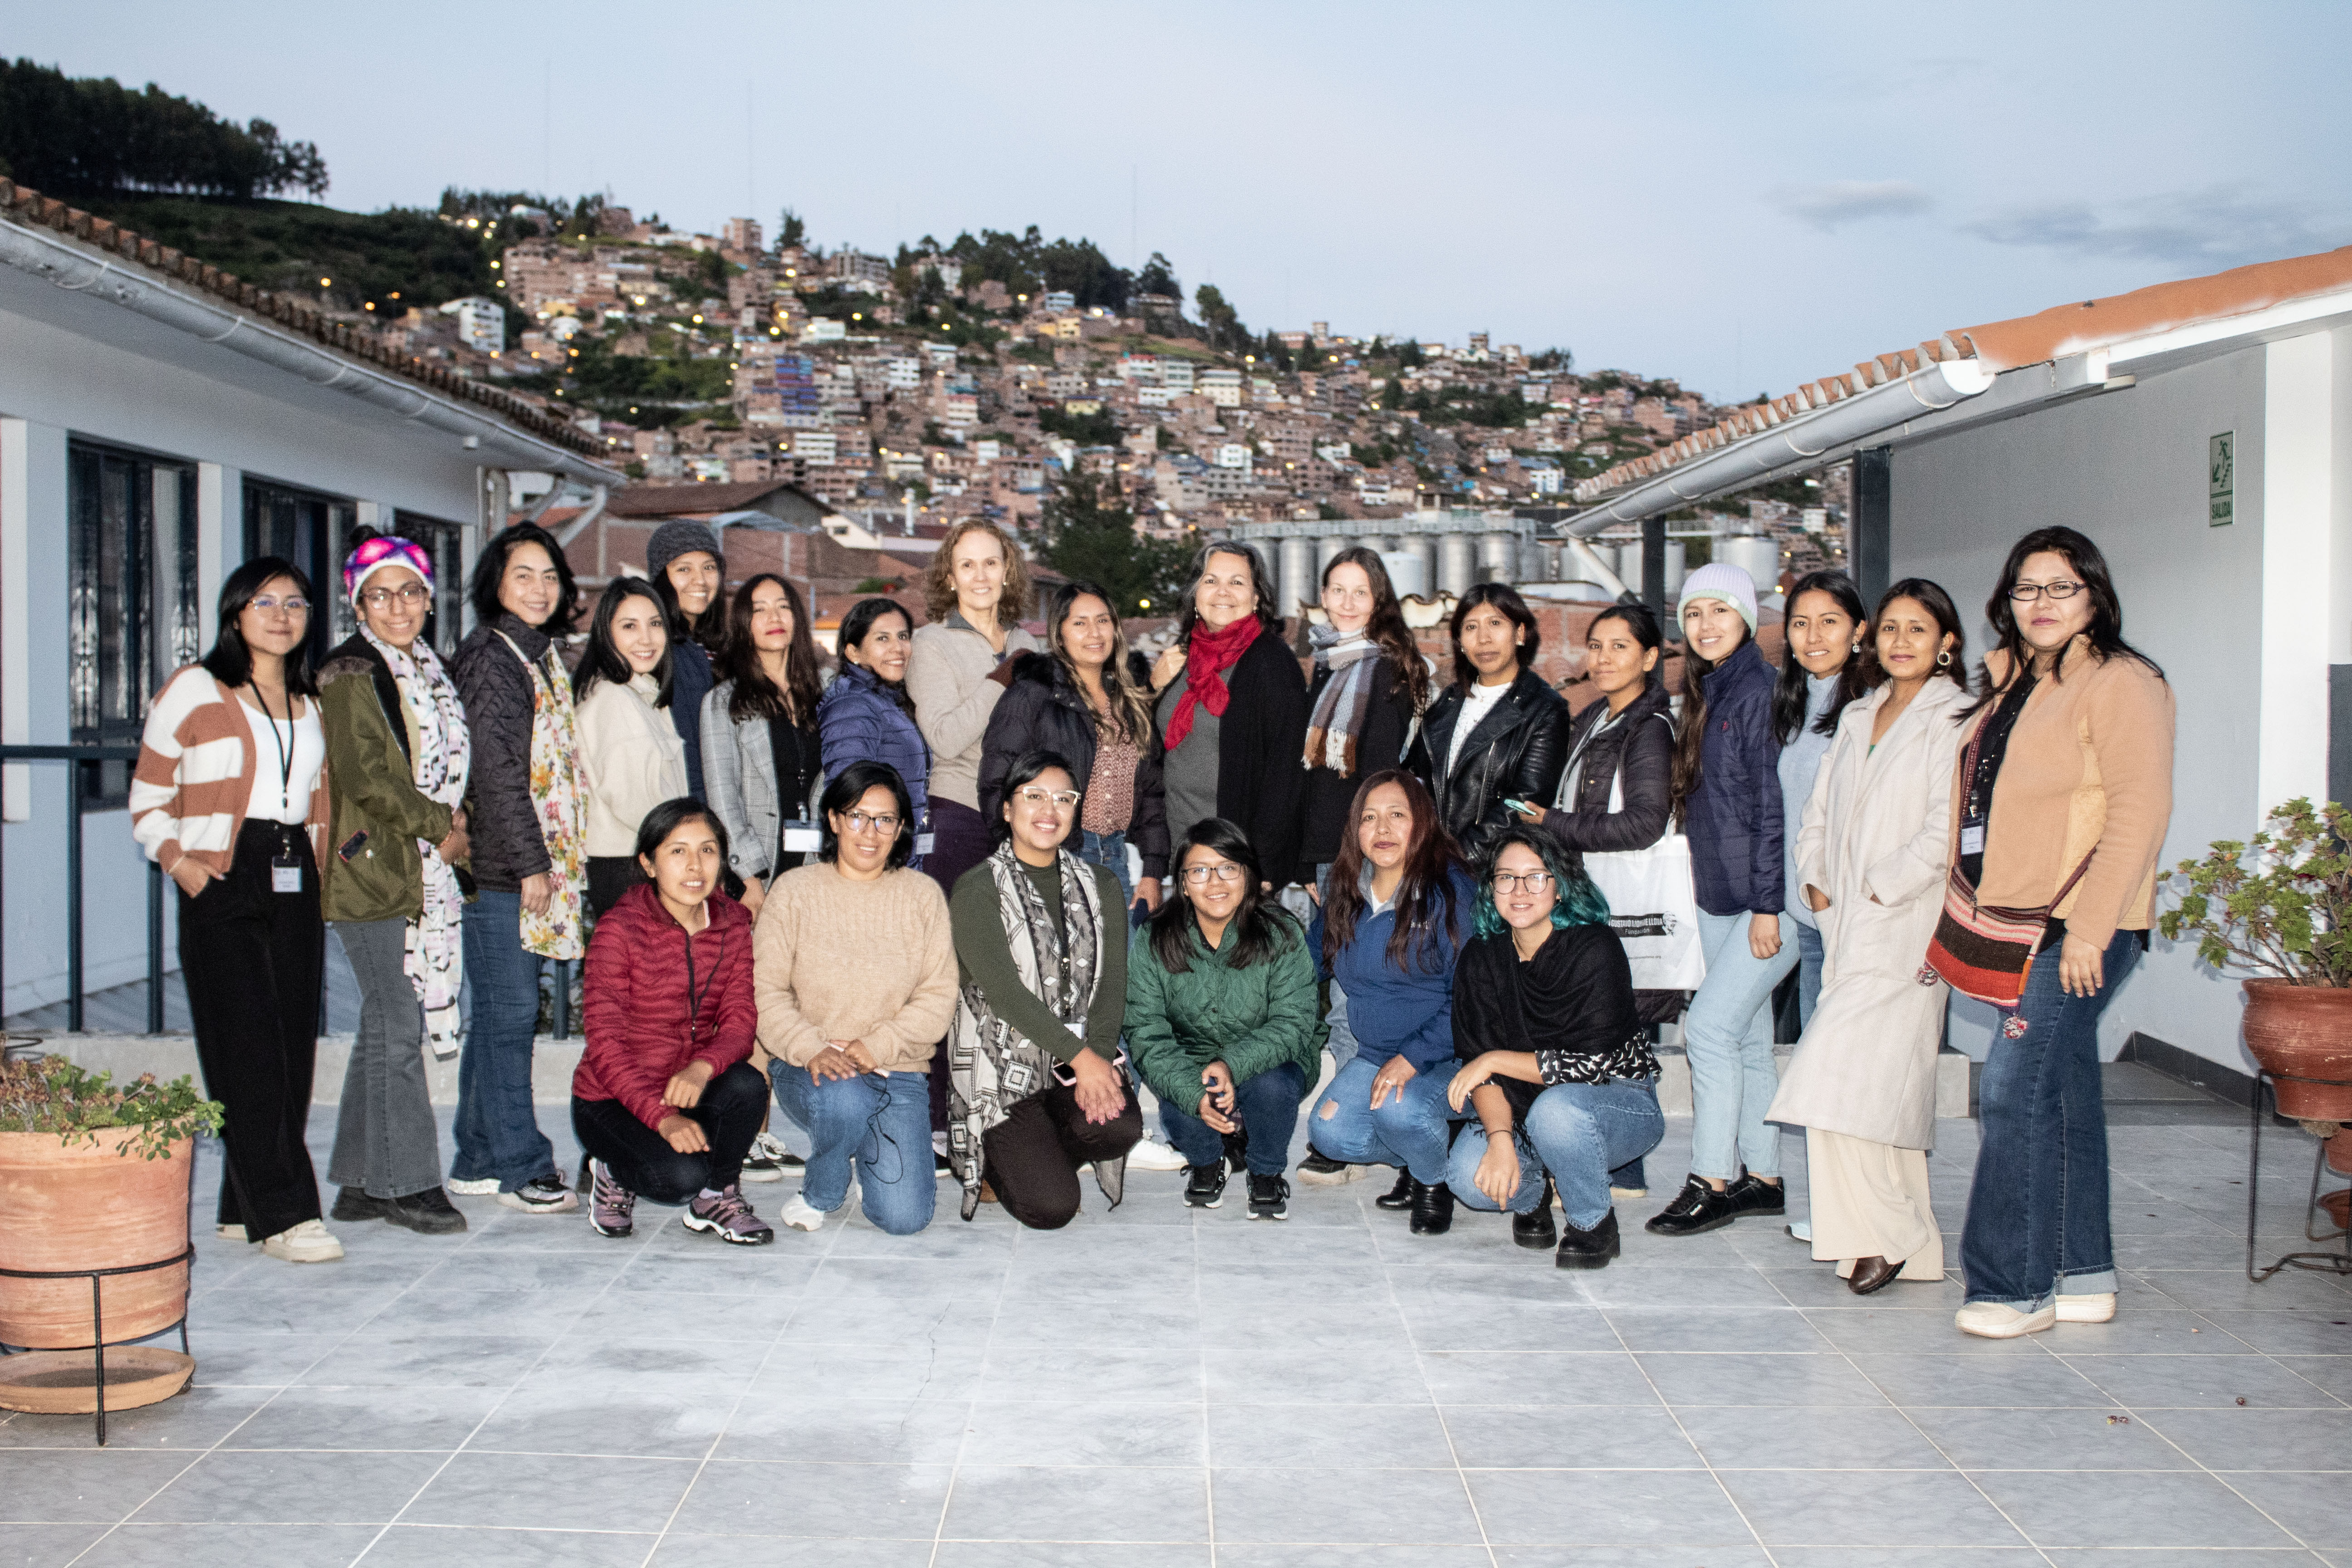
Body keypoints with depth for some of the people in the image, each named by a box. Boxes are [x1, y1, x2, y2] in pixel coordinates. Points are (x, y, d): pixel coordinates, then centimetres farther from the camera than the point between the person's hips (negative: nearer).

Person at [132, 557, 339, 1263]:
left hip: (294, 885, 6)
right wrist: (180, 862, -13)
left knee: (292, 1050, 3)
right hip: (222, 886, -6)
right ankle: (284, 1214, -9)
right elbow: (149, 796, 2)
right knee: (250, 1052, -10)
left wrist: (324, 854, 12)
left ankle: (245, 1208, 12)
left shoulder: (309, 702, 18)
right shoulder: (195, 689, 2)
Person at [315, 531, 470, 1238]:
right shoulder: (351, 673, -8)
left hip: (422, 871, 8)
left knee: (385, 1023, 11)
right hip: (375, 871, -8)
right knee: (397, 1026, -6)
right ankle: (405, 1183, 2)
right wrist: (441, 826, -10)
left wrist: (451, 820, 3)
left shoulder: (424, 669, 17)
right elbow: (366, 775, -16)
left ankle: (363, 1181, 18)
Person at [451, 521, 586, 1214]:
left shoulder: (542, 655, 17)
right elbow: (497, 769, -15)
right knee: (510, 1009, -4)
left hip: (537, 864, 9)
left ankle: (480, 1159, 19)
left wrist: (552, 860, 15)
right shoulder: (489, 656, -9)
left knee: (502, 1012, 12)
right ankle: (519, 1166, 3)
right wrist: (530, 864, -16)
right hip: (500, 867, -9)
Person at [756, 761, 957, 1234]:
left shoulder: (923, 896, 5)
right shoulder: (793, 891, 1)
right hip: (808, 1069, -1)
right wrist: (812, 1050, -21)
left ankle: (871, 1154, 23)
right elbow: (765, 990, -4)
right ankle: (822, 1190, -3)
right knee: (841, 1098, -39)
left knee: (904, 1218, -14)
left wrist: (877, 1046, -16)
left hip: (898, 1071, 2)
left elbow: (938, 996, -1)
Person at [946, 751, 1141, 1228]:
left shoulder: (1100, 887, 10)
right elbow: (1003, 989, -16)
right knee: (1051, 1208, -18)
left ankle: (1032, 1157, 6)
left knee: (1121, 1127, -28)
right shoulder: (978, 890, -6)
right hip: (1002, 1065, -4)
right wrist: (1080, 1056, -21)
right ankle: (992, 1157, 17)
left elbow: (1112, 983, 1)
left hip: (1085, 1059, 5)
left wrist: (1100, 1057, -17)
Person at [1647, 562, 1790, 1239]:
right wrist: (1706, 889, 14)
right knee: (1747, 1037, 12)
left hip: (1766, 898, -9)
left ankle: (1710, 1183, -2)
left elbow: (1773, 803, -16)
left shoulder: (1761, 690, -12)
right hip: (1719, 896, 9)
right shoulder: (1707, 695, 14)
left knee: (1710, 1025, -10)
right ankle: (1761, 1178, 20)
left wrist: (1767, 904, -18)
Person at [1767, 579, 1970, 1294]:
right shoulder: (1858, 716, 17)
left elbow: (1946, 828, -15)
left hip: (1905, 927, -7)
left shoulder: (1954, 719, -6)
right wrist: (1817, 882, 6)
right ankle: (1914, 1248, 15)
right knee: (1886, 1087, 8)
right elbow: (1819, 811, 19)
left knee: (1840, 1077, -14)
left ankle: (1884, 1234, -2)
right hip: (1850, 928, 7)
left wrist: (1882, 888, -13)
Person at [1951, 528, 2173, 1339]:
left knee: (2015, 1093, -11)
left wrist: (2089, 927, -20)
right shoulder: (2008, 681, 16)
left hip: (2079, 928, -8)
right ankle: (2082, 1275, 20)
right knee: (2062, 1095, 12)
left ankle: (2014, 1286, -4)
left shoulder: (2121, 684, -10)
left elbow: (2139, 814, -17)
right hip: (2013, 926, 8)